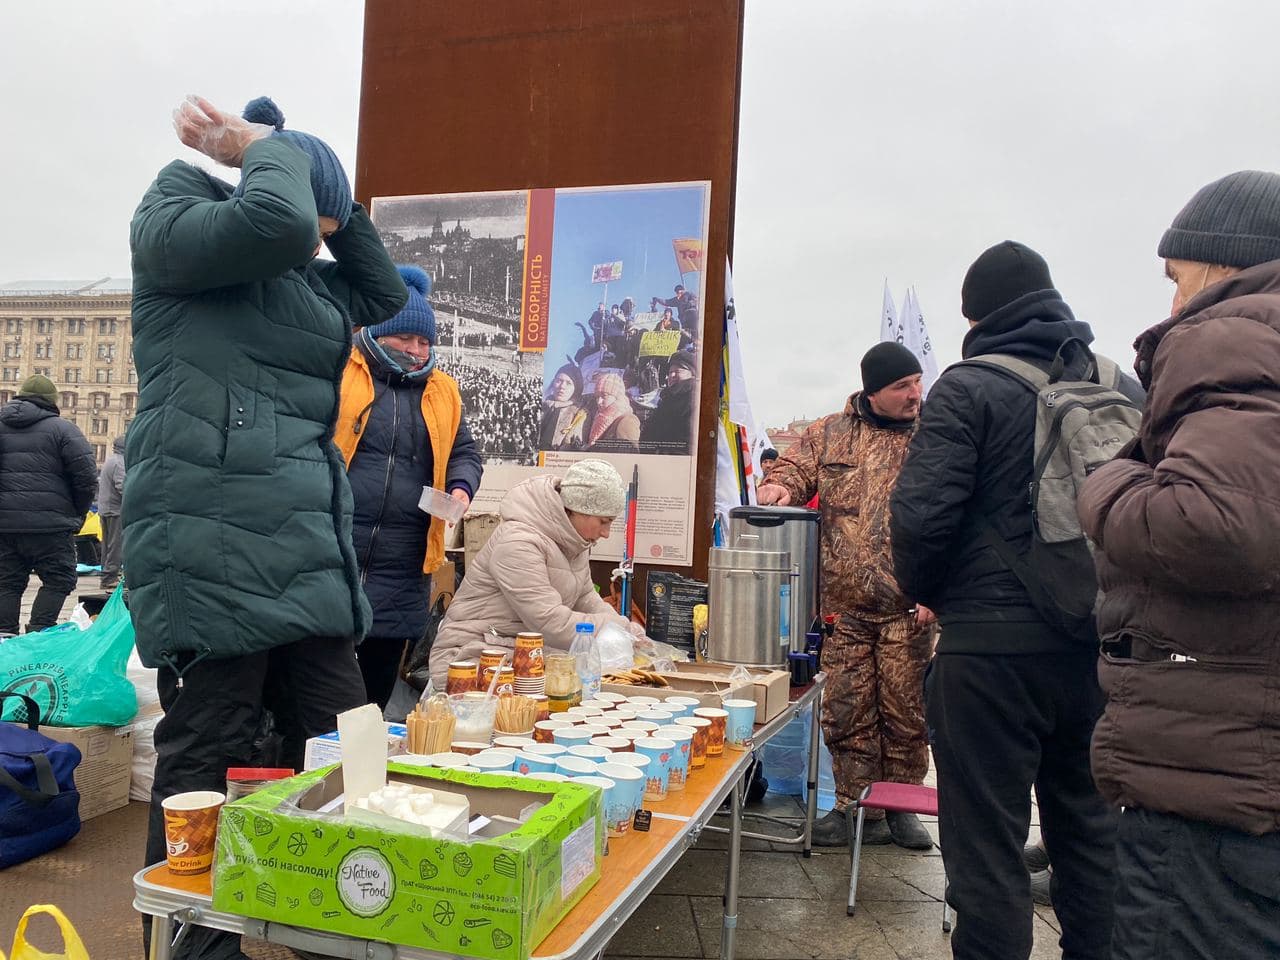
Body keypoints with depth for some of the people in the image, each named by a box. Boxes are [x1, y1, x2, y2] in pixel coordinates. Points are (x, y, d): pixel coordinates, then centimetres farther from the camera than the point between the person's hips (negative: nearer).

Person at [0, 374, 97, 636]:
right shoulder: (62, 429, -3)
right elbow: (87, 478, -7)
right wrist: (77, 515, 7)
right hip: (48, 524, -5)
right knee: (58, 580, 3)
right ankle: (37, 633, -5)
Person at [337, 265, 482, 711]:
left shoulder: (441, 391, 16)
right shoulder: (337, 374, 1)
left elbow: (463, 453, 21)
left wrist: (461, 487, 2)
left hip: (402, 572, 4)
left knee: (378, 683, 12)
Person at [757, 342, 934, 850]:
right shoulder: (828, 434, 8)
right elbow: (793, 470, 11)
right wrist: (778, 486, -15)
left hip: (907, 608, -1)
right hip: (844, 604, 1)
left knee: (906, 713, 7)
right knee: (846, 713, 6)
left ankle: (901, 807, 25)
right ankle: (858, 808, 20)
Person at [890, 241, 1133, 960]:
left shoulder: (970, 388, -9)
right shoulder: (1124, 388, 8)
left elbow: (921, 514, -16)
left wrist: (927, 592, 2)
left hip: (991, 649, -6)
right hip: (1098, 650, 6)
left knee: (988, 847, 5)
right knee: (1091, 833, 21)